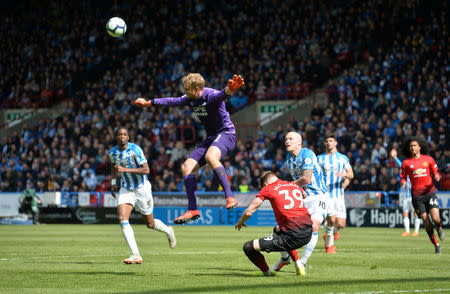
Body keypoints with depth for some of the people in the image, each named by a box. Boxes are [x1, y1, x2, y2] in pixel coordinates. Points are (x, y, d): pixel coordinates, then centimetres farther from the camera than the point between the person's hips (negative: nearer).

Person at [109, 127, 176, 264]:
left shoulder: (135, 149, -20)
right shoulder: (112, 152, -2)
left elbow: (146, 170, -26)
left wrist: (125, 170, -31)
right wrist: (113, 183, 10)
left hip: (142, 188, -4)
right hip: (125, 189, 4)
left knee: (150, 224, 8)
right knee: (123, 219, -20)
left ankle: (168, 231, 44)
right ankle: (135, 255, -22)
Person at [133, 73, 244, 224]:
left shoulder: (211, 95, -22)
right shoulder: (190, 98, 5)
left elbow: (221, 95, -46)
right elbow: (173, 101, 21)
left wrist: (229, 90, -70)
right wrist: (148, 103, 28)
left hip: (226, 133, -9)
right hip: (211, 137, 9)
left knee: (210, 157, -39)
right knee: (186, 167, 2)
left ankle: (230, 198, -39)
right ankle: (192, 210, 7)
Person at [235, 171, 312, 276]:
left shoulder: (267, 189, 3)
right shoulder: (295, 186, 19)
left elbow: (248, 212, 4)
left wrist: (240, 222, 26)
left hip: (293, 237, -7)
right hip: (308, 234, 7)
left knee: (248, 247, 1)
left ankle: (267, 273, 16)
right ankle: (298, 265, 33)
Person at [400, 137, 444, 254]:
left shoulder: (429, 159, 6)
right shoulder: (406, 163, 4)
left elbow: (435, 173, 15)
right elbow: (403, 177, 11)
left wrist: (437, 177, -8)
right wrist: (403, 183, -11)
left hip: (430, 192, 0)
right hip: (417, 195, 0)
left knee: (436, 219, -16)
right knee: (427, 223, -5)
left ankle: (439, 228, 22)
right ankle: (436, 245, 12)